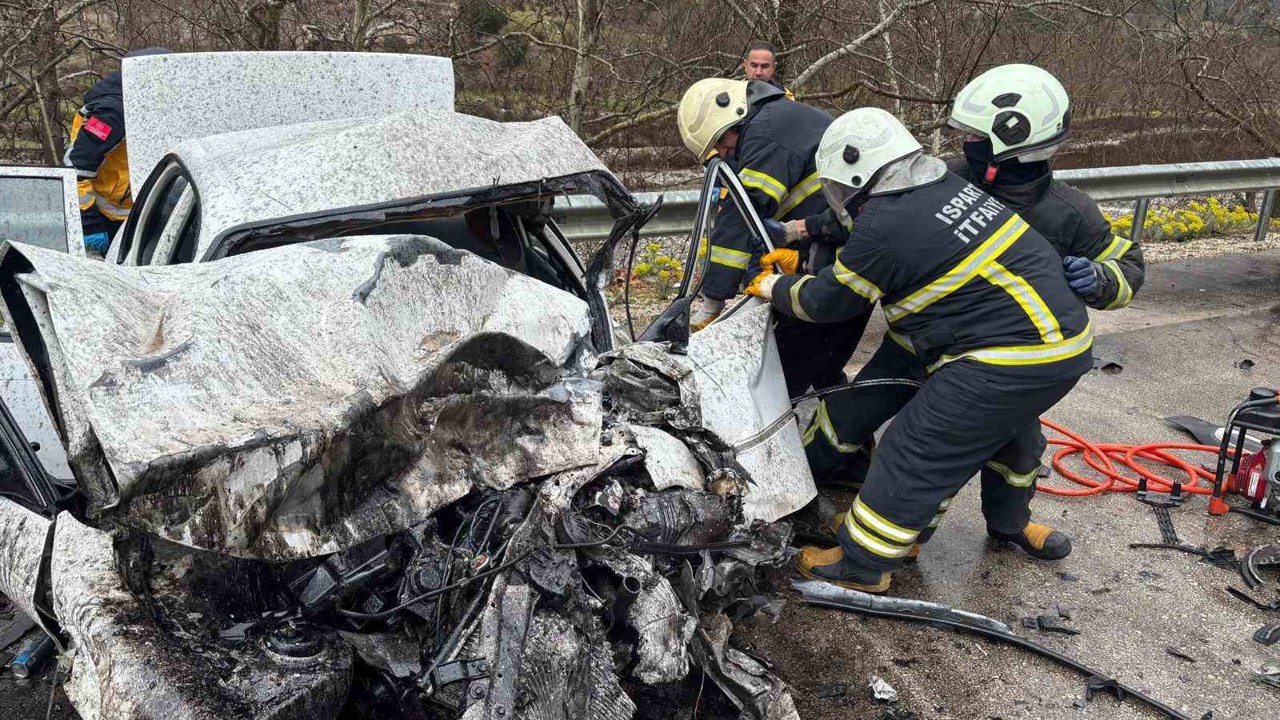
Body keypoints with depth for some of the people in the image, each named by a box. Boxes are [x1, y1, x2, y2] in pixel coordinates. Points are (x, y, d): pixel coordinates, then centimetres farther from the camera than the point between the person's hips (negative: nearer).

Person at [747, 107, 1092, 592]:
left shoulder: (884, 229, -16)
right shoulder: (946, 185, 10)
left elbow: (828, 301, -1)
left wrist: (771, 288, 16)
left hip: (1008, 363, -9)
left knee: (917, 452, 1)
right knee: (1004, 429, 32)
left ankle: (860, 564, 12)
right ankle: (1009, 522, 53)